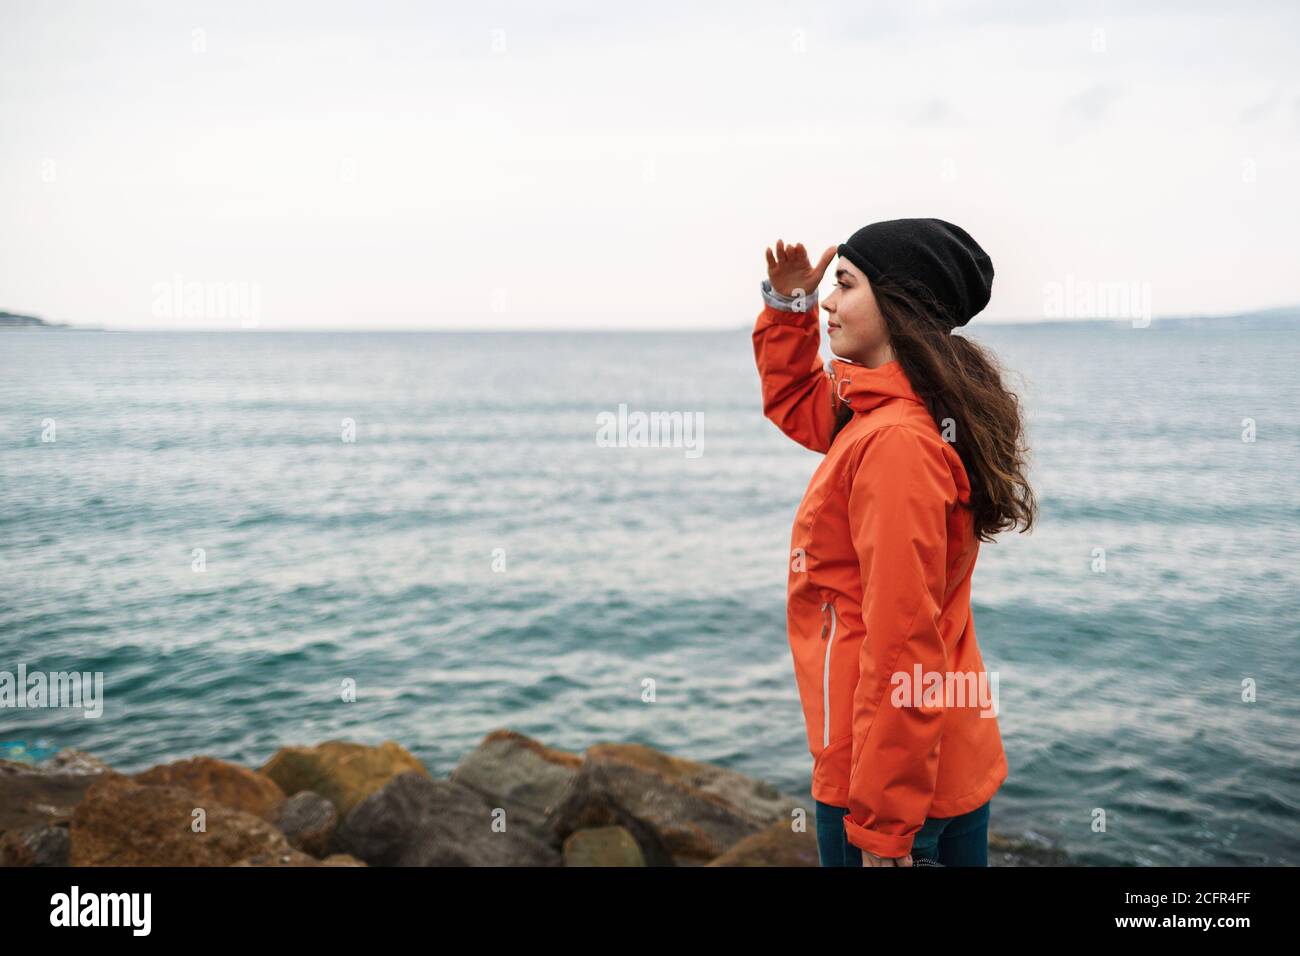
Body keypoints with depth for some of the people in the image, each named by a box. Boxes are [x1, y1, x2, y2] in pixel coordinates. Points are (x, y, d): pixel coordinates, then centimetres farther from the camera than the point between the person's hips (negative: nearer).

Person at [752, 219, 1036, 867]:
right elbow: (793, 401, 25)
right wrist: (788, 305, 9)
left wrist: (883, 827, -21)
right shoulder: (879, 412, 5)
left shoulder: (897, 443, -23)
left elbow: (901, 645, -25)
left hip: (895, 787, -9)